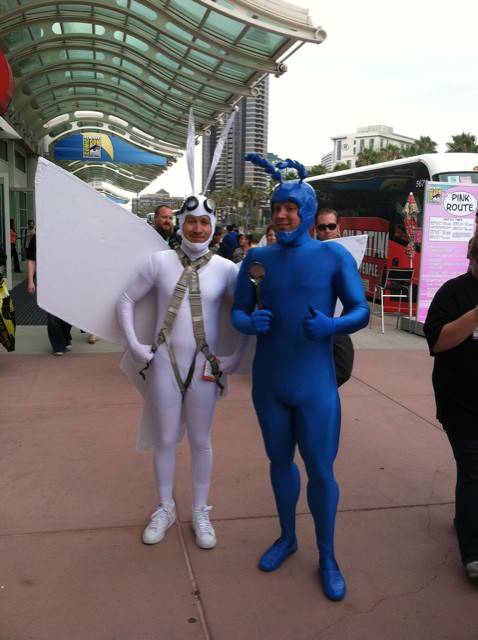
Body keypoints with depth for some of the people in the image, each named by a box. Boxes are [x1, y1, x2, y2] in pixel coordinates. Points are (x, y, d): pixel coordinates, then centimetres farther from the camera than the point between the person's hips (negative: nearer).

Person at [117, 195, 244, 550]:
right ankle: (165, 509, 33)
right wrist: (134, 344, -3)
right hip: (164, 362, 0)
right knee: (165, 440, 12)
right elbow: (127, 300, 4)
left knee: (201, 441, 13)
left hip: (205, 366, 0)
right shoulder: (160, 261, -3)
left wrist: (236, 357, -5)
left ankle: (201, 512, 31)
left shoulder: (226, 268, -4)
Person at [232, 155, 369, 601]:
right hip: (267, 382, 3)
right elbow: (237, 312, 4)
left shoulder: (333, 255, -7)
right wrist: (250, 323, -19)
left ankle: (327, 558, 27)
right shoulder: (257, 258, 1)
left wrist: (331, 325, -28)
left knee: (320, 469, 5)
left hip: (315, 384, -3)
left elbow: (361, 310, -8)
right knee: (279, 461, 18)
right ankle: (286, 537, 41)